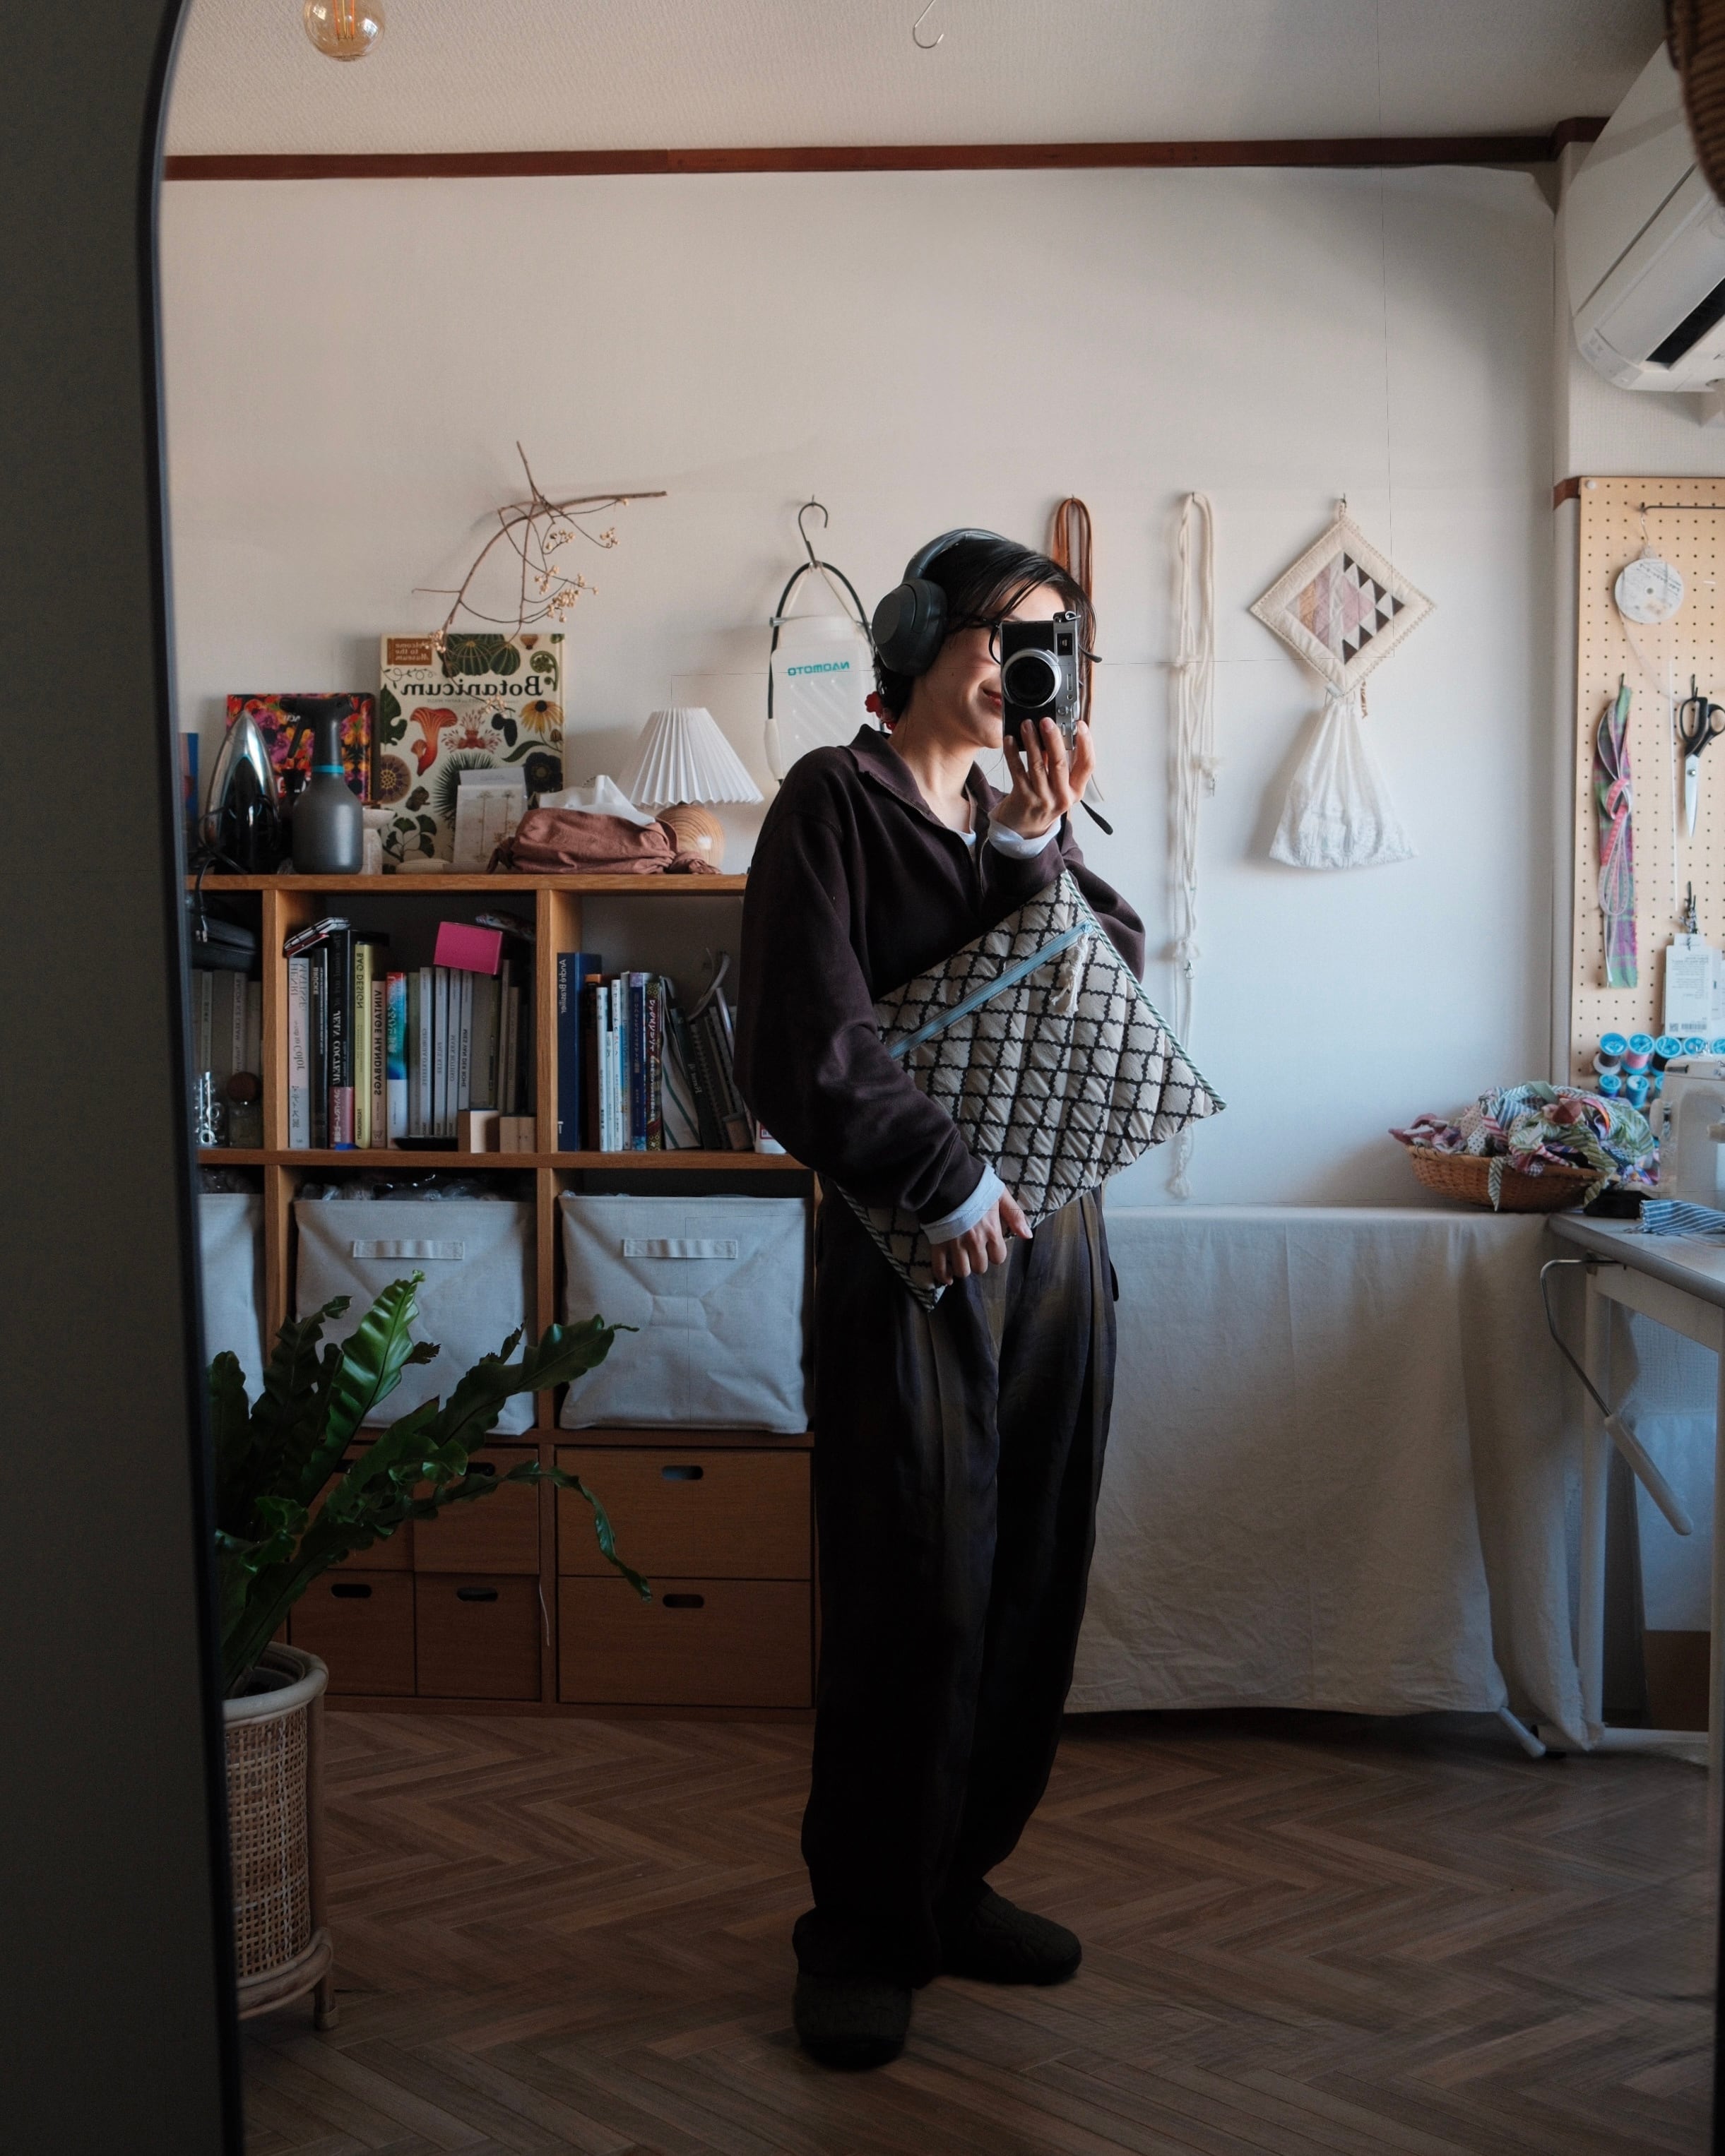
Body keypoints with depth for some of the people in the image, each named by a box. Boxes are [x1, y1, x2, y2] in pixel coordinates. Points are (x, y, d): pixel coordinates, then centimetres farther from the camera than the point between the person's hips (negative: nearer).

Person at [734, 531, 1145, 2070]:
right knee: (916, 1598, -3)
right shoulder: (838, 800, -4)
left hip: (1053, 1240, 7)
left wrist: (1038, 852, -8)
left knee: (1031, 1586, 9)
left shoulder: (1025, 819, 15)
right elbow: (808, 1041, -13)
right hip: (909, 1250, -6)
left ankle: (954, 1882, 25)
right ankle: (864, 1933, 12)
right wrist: (947, 1178, -13)